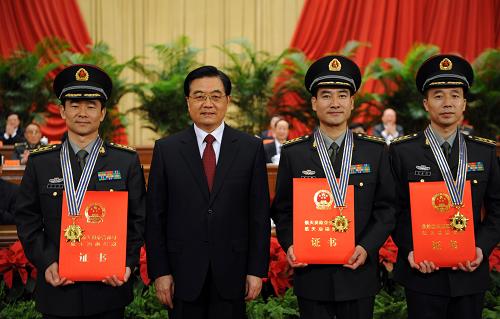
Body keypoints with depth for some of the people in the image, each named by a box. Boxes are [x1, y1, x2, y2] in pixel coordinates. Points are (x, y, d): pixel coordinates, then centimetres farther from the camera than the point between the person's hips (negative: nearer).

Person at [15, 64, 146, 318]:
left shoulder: (127, 160, 1)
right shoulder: (39, 162, 3)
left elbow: (138, 218, 1)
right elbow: (27, 220, 3)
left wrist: (128, 263, -11)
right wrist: (46, 263, -10)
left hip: (109, 289, 0)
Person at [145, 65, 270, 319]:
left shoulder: (251, 148, 2)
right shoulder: (166, 149, 1)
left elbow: (259, 214, 1)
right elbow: (155, 216, 1)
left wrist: (257, 270, -1)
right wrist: (159, 272, -3)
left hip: (232, 272, 0)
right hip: (183, 272, 0)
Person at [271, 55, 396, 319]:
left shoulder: (376, 151, 2)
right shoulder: (293, 153, 1)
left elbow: (386, 208, 2)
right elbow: (282, 210, 5)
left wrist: (367, 247, -12)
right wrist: (289, 245, -11)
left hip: (359, 272, 0)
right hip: (311, 274, 0)